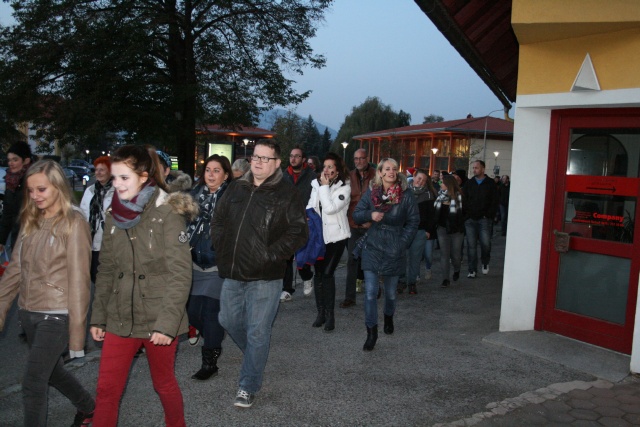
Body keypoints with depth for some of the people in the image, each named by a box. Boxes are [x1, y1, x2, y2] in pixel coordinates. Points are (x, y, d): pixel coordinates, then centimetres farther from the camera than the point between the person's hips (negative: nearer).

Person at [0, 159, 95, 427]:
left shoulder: (73, 224, -12)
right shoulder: (31, 221, 8)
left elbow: (78, 280, -14)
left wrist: (77, 330, -14)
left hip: (56, 316, -7)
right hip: (28, 313, 7)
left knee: (33, 383, -4)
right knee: (51, 372, 21)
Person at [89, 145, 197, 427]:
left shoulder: (167, 213, -13)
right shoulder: (114, 215, 5)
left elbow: (180, 274, -15)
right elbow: (106, 271, 11)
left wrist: (167, 322, -19)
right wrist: (98, 317, 11)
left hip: (157, 320, -4)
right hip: (120, 319, 5)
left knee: (164, 383, 13)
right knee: (107, 388, 7)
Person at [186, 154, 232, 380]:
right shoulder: (196, 194, 8)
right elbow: (186, 223, 17)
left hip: (219, 264, -6)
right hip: (196, 262, 6)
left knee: (212, 312, -3)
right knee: (192, 310, 9)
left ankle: (210, 361, 12)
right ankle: (214, 342, 36)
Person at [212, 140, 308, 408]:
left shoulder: (286, 194, -8)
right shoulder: (236, 189, 7)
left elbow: (299, 232, -11)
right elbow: (218, 220, 18)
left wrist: (271, 255, -15)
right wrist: (222, 250, 6)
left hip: (265, 277, -5)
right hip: (232, 274, 6)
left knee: (257, 331, 1)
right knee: (229, 320, 17)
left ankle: (248, 386, 19)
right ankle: (257, 358, 44)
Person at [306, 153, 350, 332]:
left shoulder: (344, 188, -8)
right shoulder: (316, 184, 8)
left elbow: (330, 208, -21)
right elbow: (310, 206, 12)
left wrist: (325, 186, -16)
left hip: (335, 236, -5)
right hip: (318, 235, 5)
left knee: (327, 273, -10)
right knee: (319, 273, 6)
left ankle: (329, 315, 2)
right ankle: (321, 312, 17)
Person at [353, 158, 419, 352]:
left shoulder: (405, 194, -5)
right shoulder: (371, 192, -1)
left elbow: (413, 220, 2)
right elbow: (356, 215, 2)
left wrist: (403, 242, -6)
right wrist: (370, 214, -19)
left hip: (394, 250, 0)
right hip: (372, 248, 0)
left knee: (391, 291, 15)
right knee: (370, 292, -8)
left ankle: (388, 317, 45)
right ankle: (371, 332, 1)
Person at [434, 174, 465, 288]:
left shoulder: (459, 196, -13)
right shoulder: (440, 195, 3)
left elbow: (463, 212, -14)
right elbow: (435, 209, 10)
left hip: (456, 229, -3)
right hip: (442, 228, 4)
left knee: (455, 254, 7)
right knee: (444, 254, 2)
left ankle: (456, 270, 38)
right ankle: (445, 279, 7)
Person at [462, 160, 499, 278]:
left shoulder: (490, 183, 4)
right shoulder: (469, 183, 11)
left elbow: (494, 202, 0)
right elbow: (464, 201, 8)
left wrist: (489, 215, -8)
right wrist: (466, 215, -4)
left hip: (484, 219, -2)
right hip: (470, 219, 2)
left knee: (485, 243, -10)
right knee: (471, 245, 2)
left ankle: (485, 262, 19)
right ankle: (472, 270, 10)